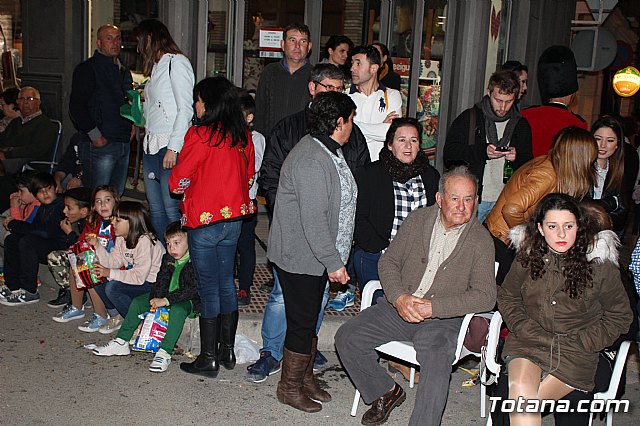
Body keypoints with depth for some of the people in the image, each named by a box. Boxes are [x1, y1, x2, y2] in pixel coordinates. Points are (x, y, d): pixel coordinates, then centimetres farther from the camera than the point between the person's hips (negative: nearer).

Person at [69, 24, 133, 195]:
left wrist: (129, 128, 14)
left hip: (123, 142, 8)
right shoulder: (87, 69, -4)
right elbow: (76, 107, -13)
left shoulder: (124, 72, 20)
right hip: (99, 144, -7)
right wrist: (95, 136, -17)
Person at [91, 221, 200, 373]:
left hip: (188, 299, -8)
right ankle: (121, 342, 11)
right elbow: (161, 282, 3)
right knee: (137, 302, 3)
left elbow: (192, 289, -29)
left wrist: (166, 300, -31)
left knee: (177, 309, -39)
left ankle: (164, 352, -36)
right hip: (167, 295, 8)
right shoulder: (168, 259, 3)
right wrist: (156, 299, -17)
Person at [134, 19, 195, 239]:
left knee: (171, 208, -8)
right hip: (152, 145, 9)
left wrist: (173, 148, -19)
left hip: (170, 146, -9)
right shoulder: (156, 66, 21)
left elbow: (185, 109, -14)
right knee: (155, 208, 9)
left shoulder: (177, 63, -6)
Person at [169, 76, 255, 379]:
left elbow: (177, 181, -12)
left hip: (205, 221, -6)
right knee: (226, 284, 16)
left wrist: (175, 181, 9)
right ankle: (227, 351, 25)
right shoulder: (243, 135, 4)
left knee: (208, 290, 2)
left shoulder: (200, 134, -15)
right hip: (234, 218, 6)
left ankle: (208, 360, 12)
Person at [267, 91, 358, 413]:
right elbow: (314, 220, -27)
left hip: (317, 256, 10)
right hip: (299, 257, -10)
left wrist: (335, 258, 18)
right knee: (302, 322, 3)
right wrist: (333, 263, -22)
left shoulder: (331, 151, 9)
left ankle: (306, 377, 35)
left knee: (311, 319, 19)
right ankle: (289, 387, 21)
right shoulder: (310, 160, -24)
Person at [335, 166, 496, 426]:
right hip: (398, 307, 4)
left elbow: (485, 296, -11)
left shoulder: (480, 240, -5)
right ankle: (386, 393, 14)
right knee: (347, 338, -8)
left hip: (443, 319, -4)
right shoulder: (417, 220, 4)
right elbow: (388, 262, 6)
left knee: (437, 361, -31)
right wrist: (399, 297, -13)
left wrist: (434, 306, -19)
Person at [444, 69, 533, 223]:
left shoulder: (521, 125, 11)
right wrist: (482, 151, -17)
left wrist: (516, 158, -10)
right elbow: (449, 153, -6)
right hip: (473, 198, -2)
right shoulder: (469, 118, 1)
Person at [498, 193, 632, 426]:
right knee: (520, 388, -27)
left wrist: (579, 342, -5)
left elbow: (619, 316, 6)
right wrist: (529, 330, -2)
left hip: (574, 354, -2)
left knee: (522, 403, -23)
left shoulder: (600, 264, -3)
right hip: (528, 343, 2)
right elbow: (507, 297, 15)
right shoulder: (527, 256, 4)